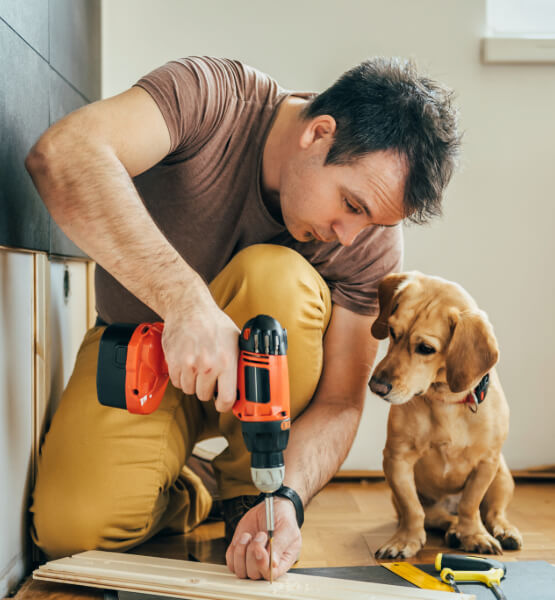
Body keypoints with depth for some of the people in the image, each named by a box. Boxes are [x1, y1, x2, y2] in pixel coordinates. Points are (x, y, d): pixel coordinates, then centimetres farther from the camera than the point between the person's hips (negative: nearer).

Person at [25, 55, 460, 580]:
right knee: (73, 528, -26)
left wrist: (287, 500, -36)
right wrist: (186, 300, -52)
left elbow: (338, 403, -16)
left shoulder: (373, 243, -19)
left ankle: (248, 491, -12)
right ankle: (183, 494, 10)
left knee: (275, 277, -33)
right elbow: (60, 157, -42)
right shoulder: (211, 98, -26)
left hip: (260, 371, 2)